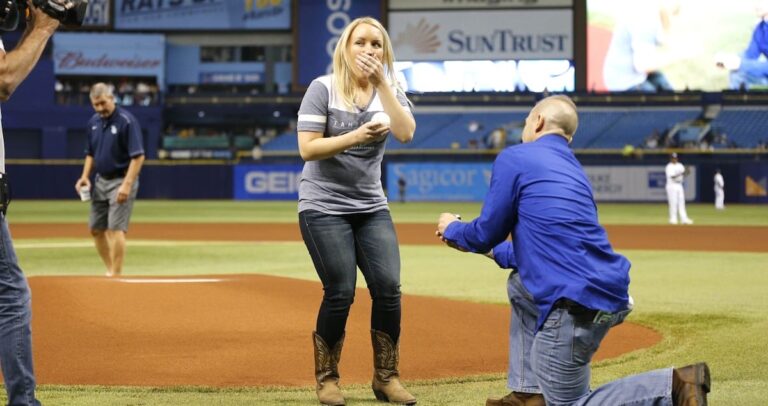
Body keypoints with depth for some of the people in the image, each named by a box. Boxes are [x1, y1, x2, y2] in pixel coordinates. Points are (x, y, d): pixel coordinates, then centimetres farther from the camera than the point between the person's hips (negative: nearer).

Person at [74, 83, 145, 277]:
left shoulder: (127, 121, -14)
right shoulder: (93, 122, 8)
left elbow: (138, 156, -18)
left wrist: (127, 185, -25)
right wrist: (85, 177, 5)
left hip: (121, 181, -8)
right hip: (100, 181, 8)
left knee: (115, 229, -13)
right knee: (96, 229, 9)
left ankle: (116, 274, -9)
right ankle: (110, 271, 21)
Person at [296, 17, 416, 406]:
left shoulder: (390, 91, 5)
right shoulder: (323, 88, -7)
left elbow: (405, 133, -14)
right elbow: (307, 149, -14)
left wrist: (381, 82, -18)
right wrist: (355, 137, -25)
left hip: (371, 207, 4)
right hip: (324, 206, -4)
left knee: (388, 288, -7)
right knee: (341, 293, -9)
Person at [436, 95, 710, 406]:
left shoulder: (514, 158, 0)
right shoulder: (572, 168, 23)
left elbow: (487, 234, 4)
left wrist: (452, 229, 25)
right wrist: (490, 250, 42)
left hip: (577, 305, -8)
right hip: (610, 293, 8)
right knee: (520, 286, 32)